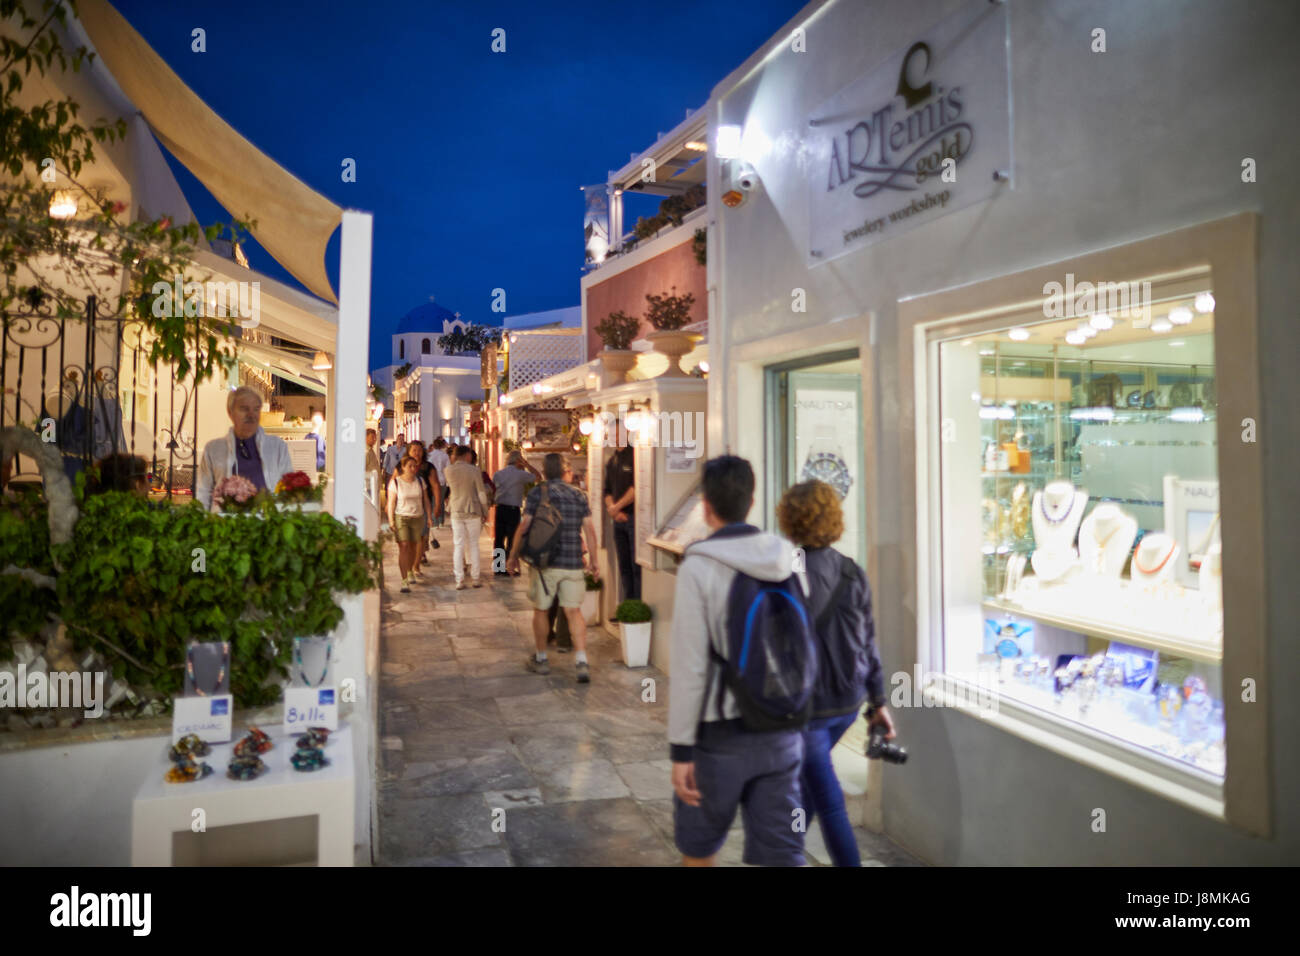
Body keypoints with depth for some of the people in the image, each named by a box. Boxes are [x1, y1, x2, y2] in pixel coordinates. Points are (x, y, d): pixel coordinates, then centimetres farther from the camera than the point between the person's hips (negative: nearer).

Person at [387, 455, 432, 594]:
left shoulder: (420, 481, 6)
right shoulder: (395, 482, -4)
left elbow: (426, 500, 10)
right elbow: (391, 503, -4)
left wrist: (429, 517, 6)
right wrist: (391, 520, -11)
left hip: (418, 518, 3)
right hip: (401, 517, -3)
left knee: (413, 546, 11)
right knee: (403, 547, -11)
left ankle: (410, 571, 39)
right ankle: (404, 580, -13)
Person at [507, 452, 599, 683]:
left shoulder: (537, 493, -3)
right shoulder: (578, 495, 7)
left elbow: (524, 527, -6)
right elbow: (589, 530, 5)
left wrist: (513, 556, 4)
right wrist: (593, 562, 12)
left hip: (544, 562, -3)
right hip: (573, 564, 3)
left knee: (540, 610, 12)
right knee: (574, 611, 4)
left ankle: (541, 659, 24)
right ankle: (581, 662, -7)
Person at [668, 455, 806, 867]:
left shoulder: (698, 566, -15)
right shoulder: (788, 560, 0)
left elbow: (689, 666, -16)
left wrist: (680, 750, -10)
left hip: (722, 733, -4)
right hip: (781, 730, 4)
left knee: (697, 843, 20)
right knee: (781, 851, 11)